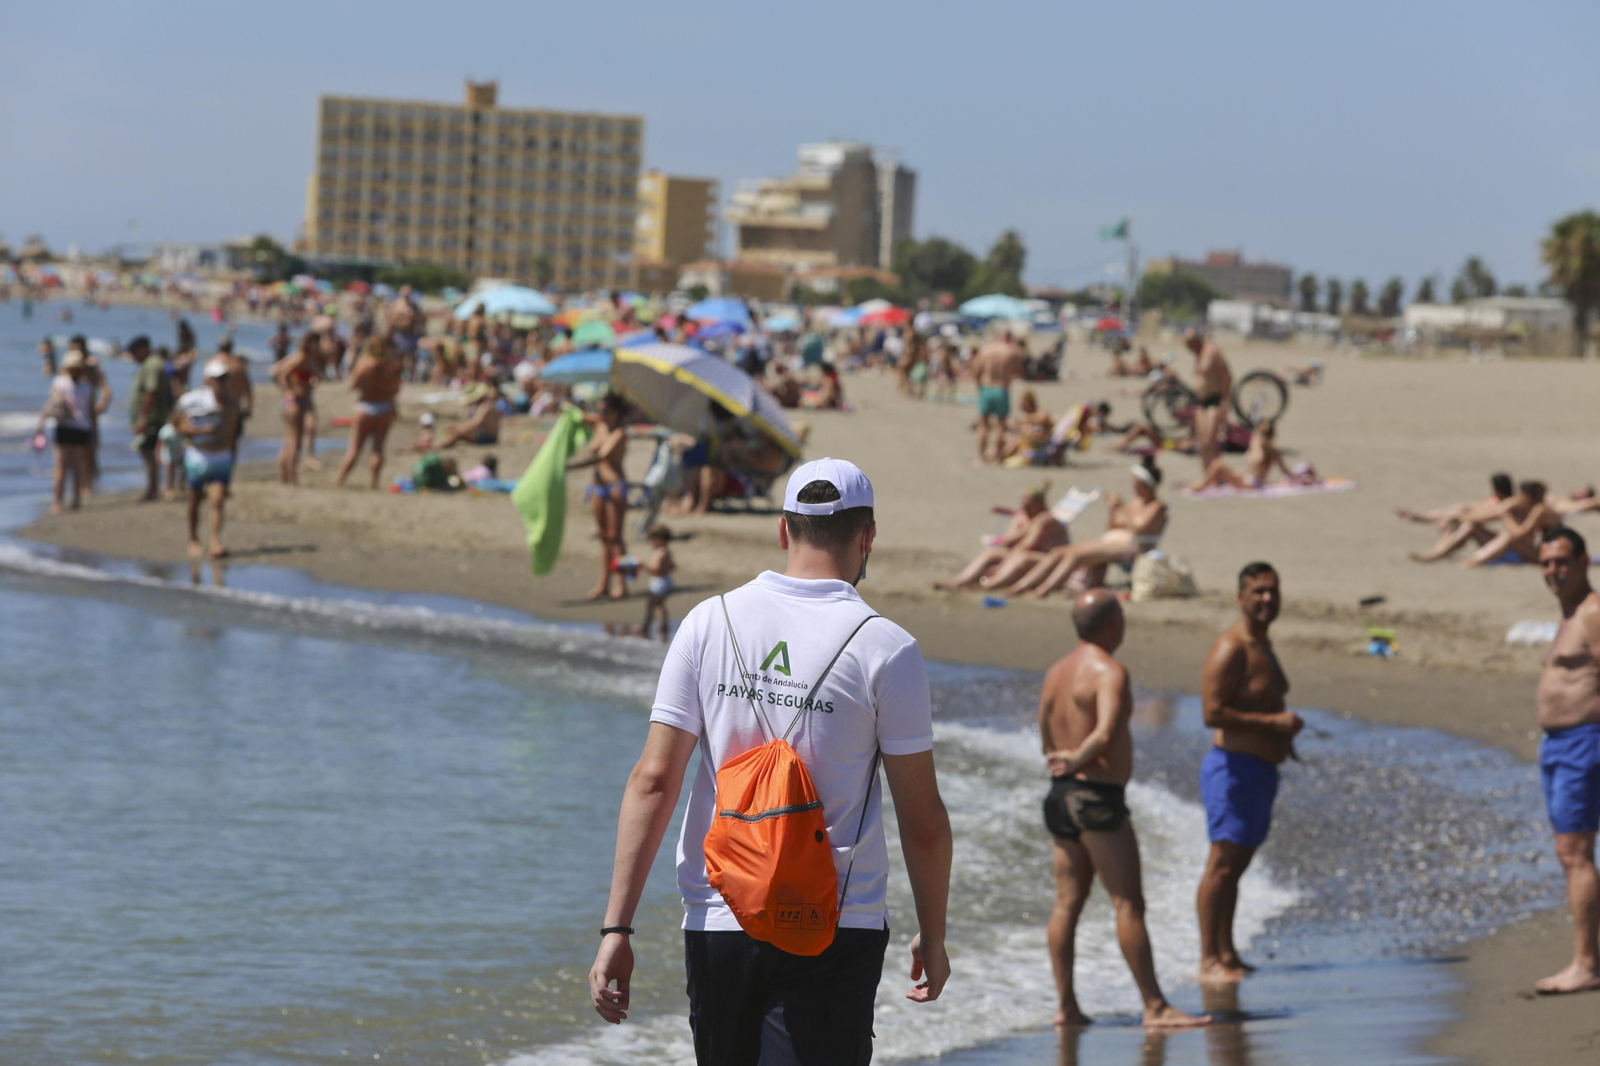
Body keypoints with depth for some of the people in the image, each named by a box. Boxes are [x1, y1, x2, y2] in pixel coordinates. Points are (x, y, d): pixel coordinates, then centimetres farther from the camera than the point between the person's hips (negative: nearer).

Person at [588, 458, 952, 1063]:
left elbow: (653, 781, -2)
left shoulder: (709, 623, 1)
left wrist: (616, 929, -1)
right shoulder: (885, 649, -7)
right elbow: (922, 820, -3)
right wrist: (932, 935, 12)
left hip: (715, 923, 4)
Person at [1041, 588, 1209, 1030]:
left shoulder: (1056, 673, 13)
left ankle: (1066, 1006, 10)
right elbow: (1106, 734, -27)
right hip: (1098, 797, -9)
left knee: (1068, 903, 10)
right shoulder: (1109, 671, -14)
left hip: (1061, 796, 9)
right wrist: (1077, 763, -14)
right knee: (1128, 904, -7)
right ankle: (1155, 1007, -7)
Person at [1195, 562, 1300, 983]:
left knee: (1238, 864, 14)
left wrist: (1284, 733, 16)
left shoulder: (1262, 645, 17)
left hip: (1261, 770, 10)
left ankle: (1227, 953, 21)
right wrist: (1273, 721, -23)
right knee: (1222, 864, -11)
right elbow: (1213, 712, -24)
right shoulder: (1230, 649, -16)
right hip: (1234, 767, -10)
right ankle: (1209, 960, -11)